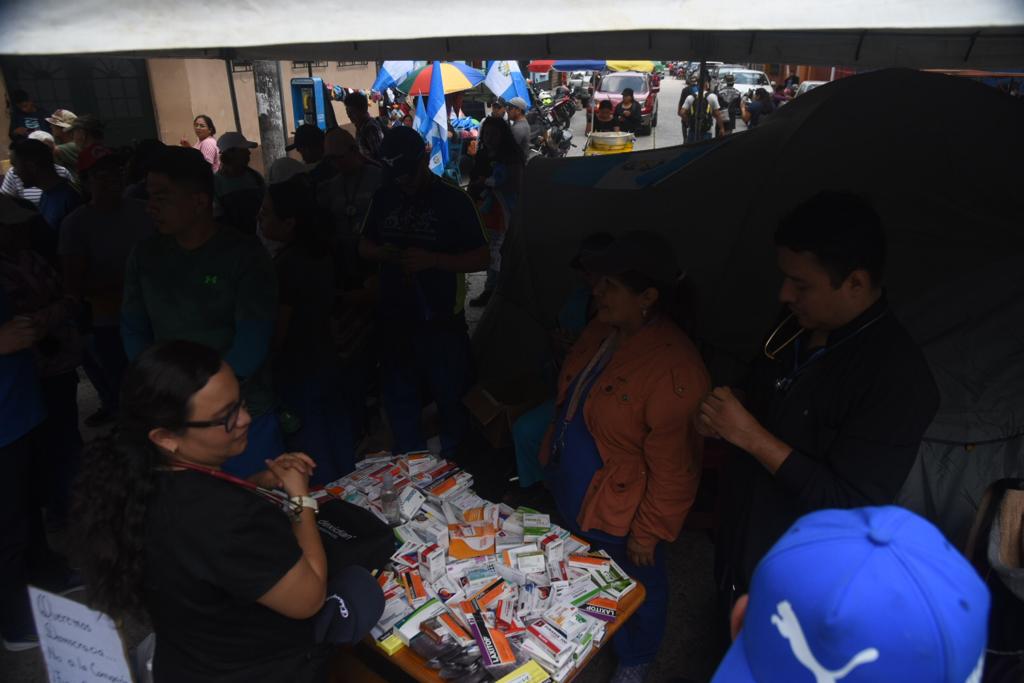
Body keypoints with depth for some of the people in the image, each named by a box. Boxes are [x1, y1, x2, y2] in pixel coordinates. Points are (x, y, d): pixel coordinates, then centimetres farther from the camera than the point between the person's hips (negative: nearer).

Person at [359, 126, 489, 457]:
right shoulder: (384, 197, 4)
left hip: (441, 318, -4)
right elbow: (364, 246, 14)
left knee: (451, 395, 9)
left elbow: (482, 258, -9)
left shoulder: (454, 200, -9)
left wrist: (433, 259, -22)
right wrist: (380, 253, -9)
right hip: (393, 317, 4)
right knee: (398, 397, 17)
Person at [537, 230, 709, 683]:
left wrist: (650, 532, -17)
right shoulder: (601, 330, -6)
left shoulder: (674, 368, -32)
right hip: (570, 493, 8)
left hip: (619, 514, -7)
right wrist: (551, 448, 15)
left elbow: (673, 468, -26)